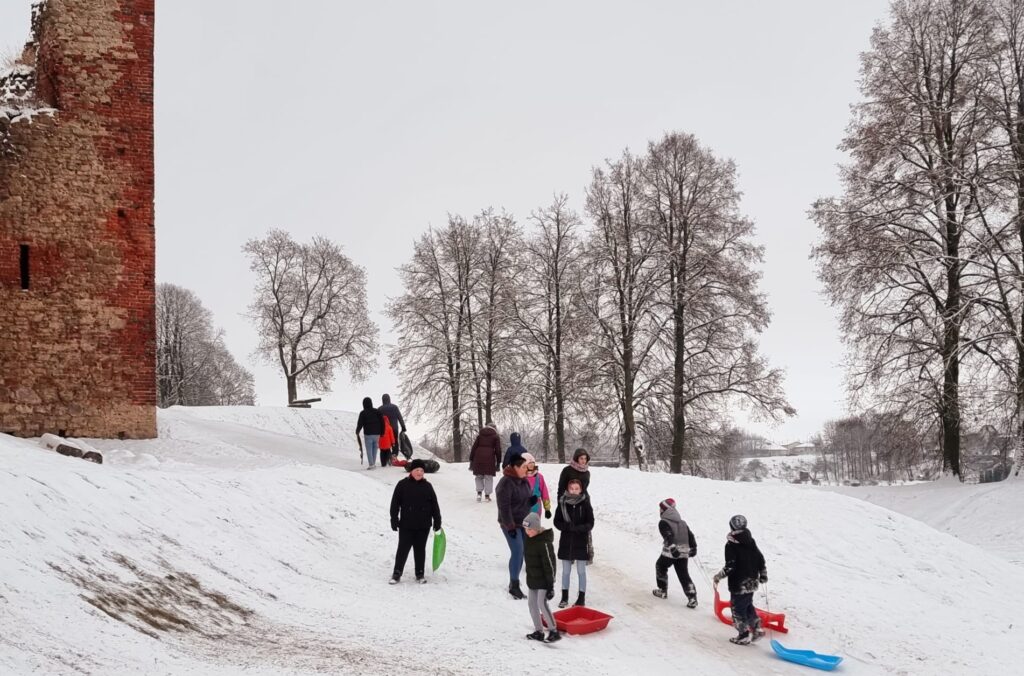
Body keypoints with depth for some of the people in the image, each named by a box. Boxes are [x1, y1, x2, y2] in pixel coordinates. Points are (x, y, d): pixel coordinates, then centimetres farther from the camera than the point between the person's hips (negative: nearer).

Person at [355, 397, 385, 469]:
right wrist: (382, 432, 13)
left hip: (368, 434, -4)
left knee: (369, 450, 0)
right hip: (377, 434, 4)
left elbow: (360, 424, -6)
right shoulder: (377, 411, 6)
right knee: (375, 449, 12)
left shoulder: (363, 413, -7)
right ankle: (374, 463, 13)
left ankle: (371, 464, -8)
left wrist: (357, 432, 10)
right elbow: (382, 422, 6)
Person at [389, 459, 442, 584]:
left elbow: (434, 505, 9)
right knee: (403, 549, 0)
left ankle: (420, 574, 19)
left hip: (423, 526, 2)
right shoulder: (402, 485, -2)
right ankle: (397, 574, 9)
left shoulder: (427, 486, 5)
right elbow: (395, 503, -1)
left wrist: (437, 521, 7)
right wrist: (394, 520, -5)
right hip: (406, 525, -2)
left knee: (420, 549, 10)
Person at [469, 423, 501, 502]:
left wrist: (471, 459, 14)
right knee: (488, 477, 5)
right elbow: (498, 450, 5)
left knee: (479, 476, 14)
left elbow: (474, 448, 12)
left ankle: (479, 492, -3)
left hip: (478, 457, 2)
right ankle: (487, 495, 3)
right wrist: (498, 462, 9)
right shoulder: (495, 437, 9)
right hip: (489, 459, -2)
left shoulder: (480, 435, 16)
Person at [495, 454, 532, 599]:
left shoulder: (523, 481, 8)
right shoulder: (506, 483, -18)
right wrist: (510, 526, -22)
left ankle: (514, 582, 24)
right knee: (517, 552, -13)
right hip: (510, 523, -8)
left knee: (520, 552, 12)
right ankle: (514, 586, -7)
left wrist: (532, 500, 0)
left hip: (523, 522, 8)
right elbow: (504, 507, -20)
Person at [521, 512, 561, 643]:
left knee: (542, 604, -14)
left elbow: (550, 565, -20)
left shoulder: (544, 542, -23)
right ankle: (538, 631, 19)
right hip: (532, 578, 9)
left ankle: (554, 631, -6)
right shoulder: (529, 539, 4)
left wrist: (550, 585, -19)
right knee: (532, 604, 9)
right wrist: (529, 576, 22)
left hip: (543, 579, -9)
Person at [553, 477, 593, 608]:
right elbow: (557, 521, 0)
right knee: (566, 571, 12)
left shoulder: (585, 503, -9)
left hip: (581, 542, -2)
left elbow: (590, 523, -7)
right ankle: (564, 597, 23)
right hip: (566, 542, 2)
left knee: (581, 571, 7)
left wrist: (579, 528, -24)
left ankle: (581, 598, 17)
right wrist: (567, 526, -18)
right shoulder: (562, 503, -4)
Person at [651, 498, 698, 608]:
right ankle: (692, 598, -7)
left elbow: (668, 536, -20)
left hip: (670, 553, -5)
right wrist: (693, 547, 22)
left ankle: (662, 590, 25)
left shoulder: (663, 522, -6)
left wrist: (672, 548, -29)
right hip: (683, 552, 5)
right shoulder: (682, 522, 16)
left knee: (660, 566, 21)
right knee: (683, 575, 5)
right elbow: (690, 535, 15)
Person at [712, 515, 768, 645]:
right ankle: (756, 629, 20)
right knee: (748, 606, 24)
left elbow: (730, 566, -20)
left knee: (738, 609, 5)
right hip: (752, 583, 7)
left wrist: (719, 576, -7)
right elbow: (760, 559, 11)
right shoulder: (751, 541, 5)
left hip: (739, 584, -7)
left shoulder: (731, 545, -16)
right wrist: (763, 575, 24)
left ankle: (744, 635, 7)